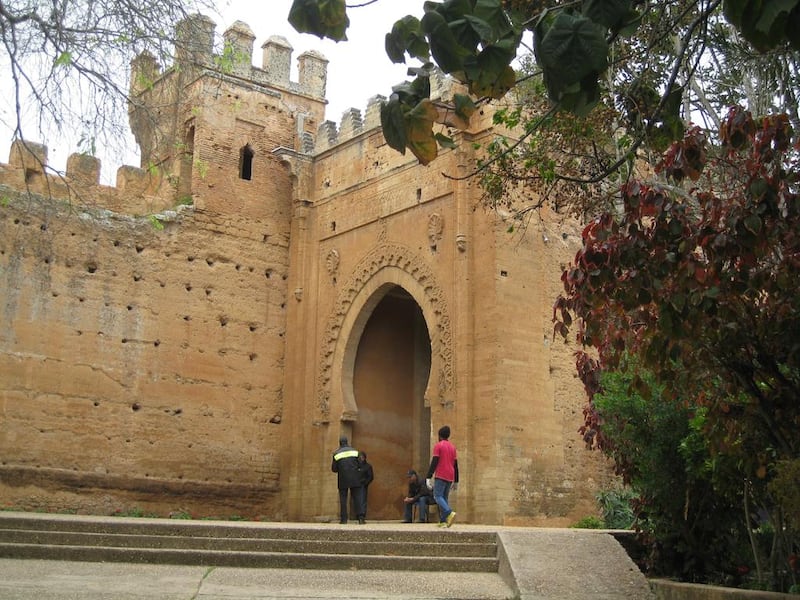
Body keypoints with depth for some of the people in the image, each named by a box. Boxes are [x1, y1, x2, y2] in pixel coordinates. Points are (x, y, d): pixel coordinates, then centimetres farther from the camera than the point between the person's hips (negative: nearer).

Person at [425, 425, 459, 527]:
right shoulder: (452, 447, 14)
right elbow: (455, 465, 14)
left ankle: (450, 513, -28)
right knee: (444, 498, 10)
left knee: (438, 496, -6)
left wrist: (428, 477, -14)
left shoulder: (438, 446, -5)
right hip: (450, 477, 6)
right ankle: (443, 521, 1)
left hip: (440, 476, -6)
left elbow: (434, 462, -13)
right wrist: (456, 481, 17)